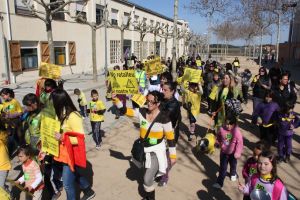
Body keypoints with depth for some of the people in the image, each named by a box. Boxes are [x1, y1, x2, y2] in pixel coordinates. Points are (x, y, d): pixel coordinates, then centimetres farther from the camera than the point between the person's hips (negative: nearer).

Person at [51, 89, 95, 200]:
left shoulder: (72, 116, -25)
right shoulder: (62, 114, 2)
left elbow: (80, 138, -25)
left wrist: (62, 138, -28)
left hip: (71, 154, -9)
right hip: (65, 153, 9)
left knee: (67, 183, 4)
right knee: (75, 175, 25)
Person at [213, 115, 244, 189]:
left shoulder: (237, 132, -27)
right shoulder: (222, 129, -18)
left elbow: (240, 143, -23)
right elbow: (218, 137, 3)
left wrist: (238, 153, -26)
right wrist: (220, 143, 10)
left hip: (233, 153, 0)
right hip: (224, 152, 1)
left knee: (233, 165, 27)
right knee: (222, 167, 5)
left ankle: (233, 174, 58)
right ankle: (219, 182, 12)